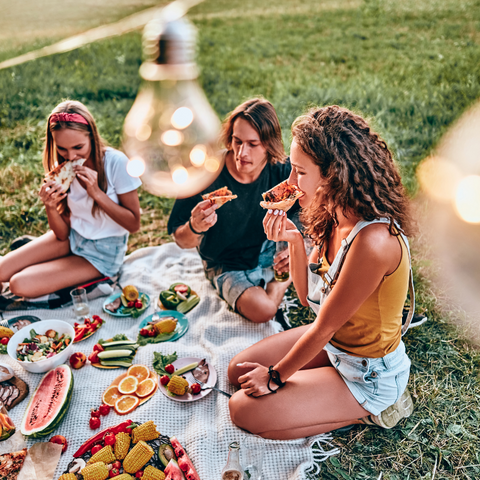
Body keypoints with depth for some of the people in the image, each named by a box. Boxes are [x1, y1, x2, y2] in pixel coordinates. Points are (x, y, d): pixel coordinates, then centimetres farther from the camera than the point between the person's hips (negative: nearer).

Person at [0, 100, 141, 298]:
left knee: (20, 284, -16)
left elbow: (134, 224, -16)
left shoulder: (116, 162, -20)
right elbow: (63, 233, -3)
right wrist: (50, 207, -24)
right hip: (71, 238, 5)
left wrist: (97, 192, -26)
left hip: (103, 252, -5)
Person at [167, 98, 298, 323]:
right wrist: (194, 228, -39)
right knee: (262, 310, -28)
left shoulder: (281, 170, -16)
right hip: (228, 265, -4)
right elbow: (181, 241, -16)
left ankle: (280, 282, 11)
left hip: (271, 251, 4)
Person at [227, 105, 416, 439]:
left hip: (368, 373, -8)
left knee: (245, 410, -8)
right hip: (333, 342, 8)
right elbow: (308, 296, 0)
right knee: (239, 371, 12)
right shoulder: (336, 217, -8)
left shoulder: (373, 241, -35)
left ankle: (367, 412, 5)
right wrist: (295, 240, -16)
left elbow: (324, 327, -23)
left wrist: (275, 376, -10)